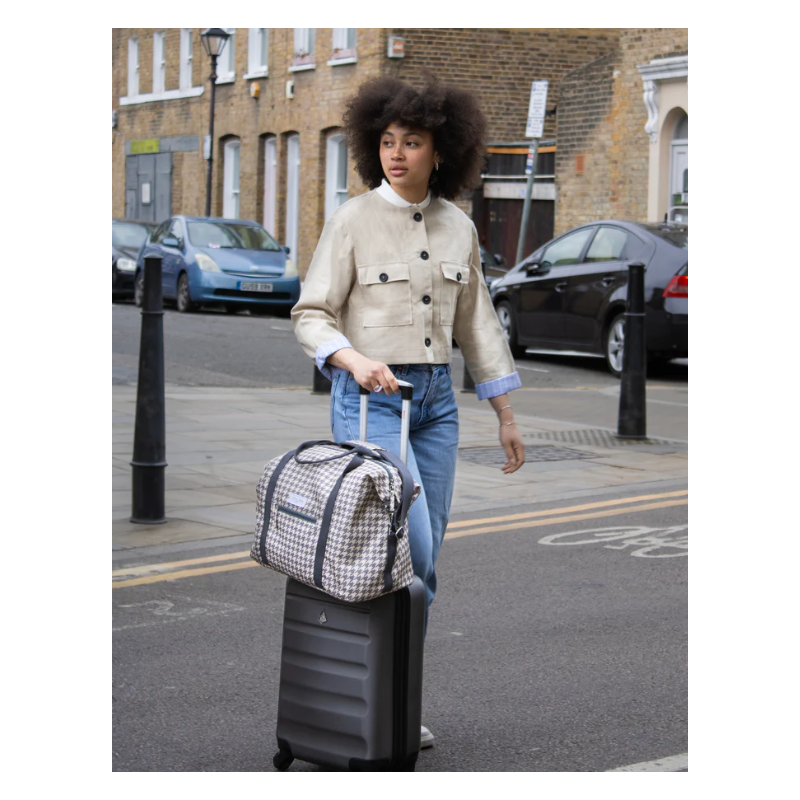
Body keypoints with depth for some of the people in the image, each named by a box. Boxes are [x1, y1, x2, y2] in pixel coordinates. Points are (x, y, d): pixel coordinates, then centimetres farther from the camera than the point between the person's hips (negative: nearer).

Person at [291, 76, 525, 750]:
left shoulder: (457, 227, 7)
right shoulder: (354, 220, -7)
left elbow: (475, 323, 14)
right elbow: (311, 315, -8)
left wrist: (506, 416, 14)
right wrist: (354, 359, -28)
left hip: (434, 398, 5)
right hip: (368, 398, -5)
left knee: (424, 554, 6)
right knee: (411, 550, -14)